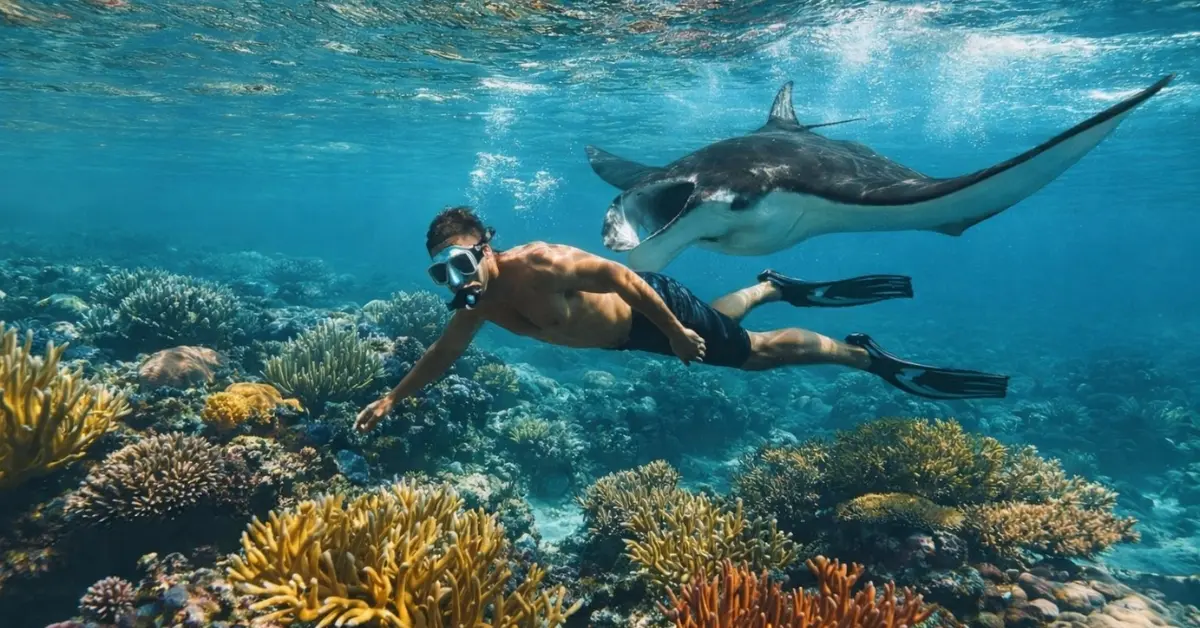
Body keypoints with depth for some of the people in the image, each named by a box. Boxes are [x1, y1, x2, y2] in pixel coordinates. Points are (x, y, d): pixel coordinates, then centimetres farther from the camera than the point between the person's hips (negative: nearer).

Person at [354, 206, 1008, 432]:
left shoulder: (536, 266, -34)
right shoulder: (478, 304, -9)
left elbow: (619, 275, -32)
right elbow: (441, 353, 6)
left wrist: (675, 331, -29)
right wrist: (391, 398, 2)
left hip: (654, 306, -7)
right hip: (631, 337, 7)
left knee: (759, 350, 2)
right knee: (720, 320, 29)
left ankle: (868, 356, 17)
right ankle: (772, 287, 53)